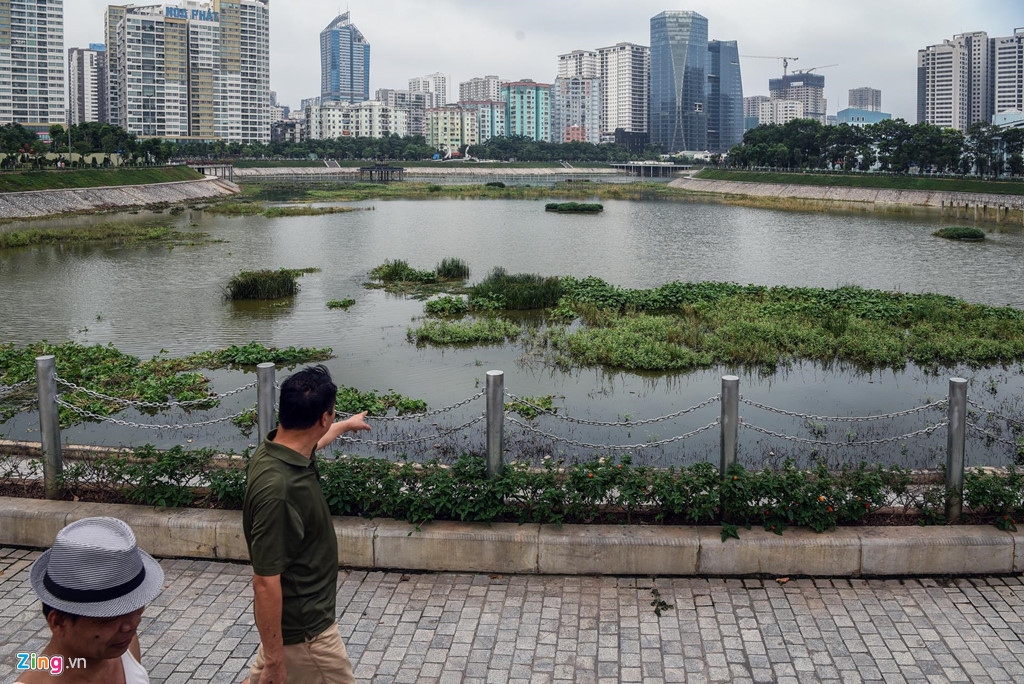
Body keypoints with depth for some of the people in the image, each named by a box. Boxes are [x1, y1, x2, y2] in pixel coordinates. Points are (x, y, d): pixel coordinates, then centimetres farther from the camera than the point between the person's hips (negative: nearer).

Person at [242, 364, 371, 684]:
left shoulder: (280, 449, -5)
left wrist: (347, 425, 42)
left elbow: (313, 440, 23)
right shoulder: (276, 487, -33)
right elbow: (265, 583, -29)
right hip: (304, 629, -9)